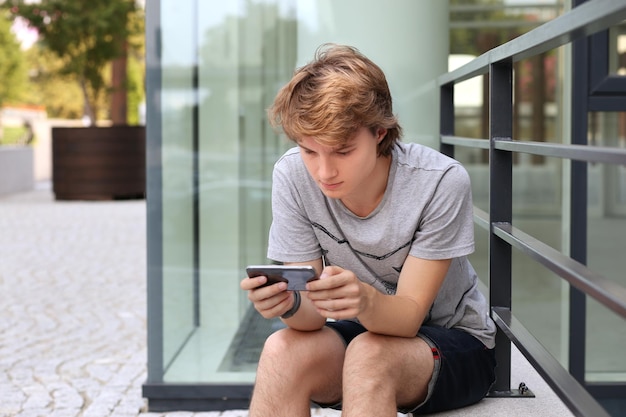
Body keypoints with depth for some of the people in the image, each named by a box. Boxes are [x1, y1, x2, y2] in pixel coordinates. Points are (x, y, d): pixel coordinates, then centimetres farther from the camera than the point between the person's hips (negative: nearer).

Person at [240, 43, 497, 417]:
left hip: (455, 343, -2)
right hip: (361, 330, 3)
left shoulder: (441, 182, -25)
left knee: (368, 355, -34)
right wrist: (288, 302, -38)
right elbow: (312, 316, -14)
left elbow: (409, 316, -22)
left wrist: (365, 300, -45)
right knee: (282, 351, -29)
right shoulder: (292, 175, -15)